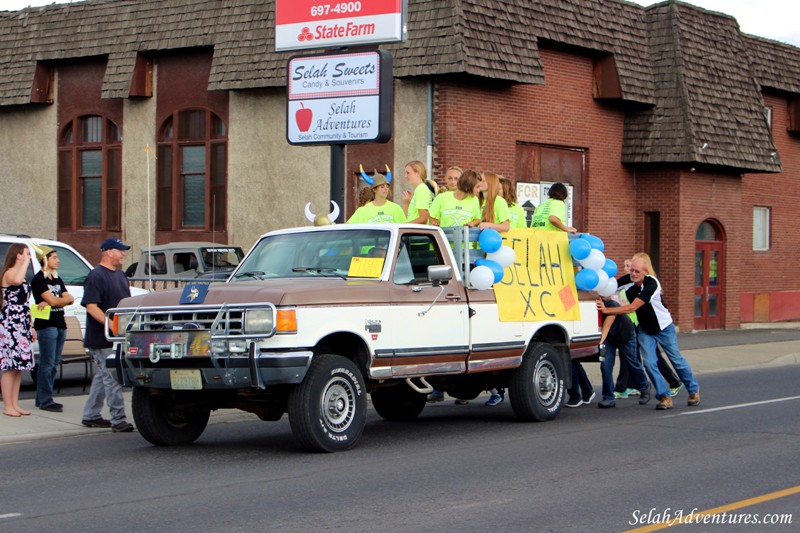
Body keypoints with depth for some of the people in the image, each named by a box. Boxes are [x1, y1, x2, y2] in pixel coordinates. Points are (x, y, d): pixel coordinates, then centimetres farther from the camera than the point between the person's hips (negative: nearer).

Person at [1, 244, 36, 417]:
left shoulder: (20, 275, 21)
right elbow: (16, 281, -37)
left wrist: (31, 326, 23)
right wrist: (26, 262, -25)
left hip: (22, 326, 10)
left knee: (19, 367, 9)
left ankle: (15, 404, 13)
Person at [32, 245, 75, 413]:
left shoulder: (57, 279, 18)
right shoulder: (38, 279, -7)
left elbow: (69, 299, 7)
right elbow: (53, 300, -15)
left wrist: (50, 302, -9)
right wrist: (67, 299, 3)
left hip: (60, 324, 8)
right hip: (46, 324, -8)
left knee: (54, 363, 9)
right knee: (47, 364, -8)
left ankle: (43, 398, 15)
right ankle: (45, 400, -7)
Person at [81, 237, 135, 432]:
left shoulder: (120, 275, 16)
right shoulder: (96, 276, -12)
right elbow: (91, 306, -19)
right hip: (102, 339, -9)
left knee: (103, 376, 15)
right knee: (112, 378, -9)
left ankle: (91, 415, 24)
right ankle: (118, 419, -7)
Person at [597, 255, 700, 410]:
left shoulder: (652, 284, -33)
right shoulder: (626, 280, -16)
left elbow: (632, 307, -38)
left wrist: (606, 310, -41)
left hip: (664, 327, -4)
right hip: (644, 329, 4)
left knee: (677, 361, 7)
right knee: (649, 363, -9)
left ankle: (694, 390, 27)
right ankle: (664, 396, -1)